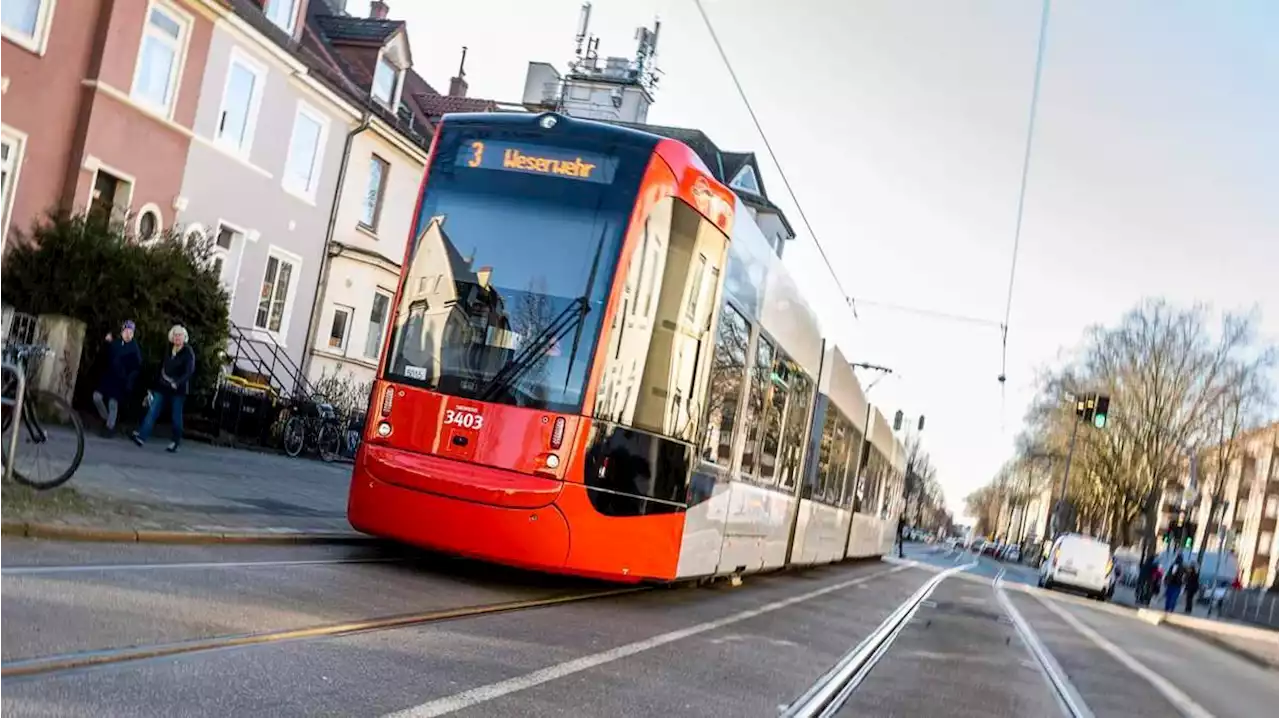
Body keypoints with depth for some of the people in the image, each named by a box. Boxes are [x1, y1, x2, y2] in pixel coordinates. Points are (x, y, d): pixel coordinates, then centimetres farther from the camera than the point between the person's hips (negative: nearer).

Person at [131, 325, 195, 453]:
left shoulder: (188, 353, -7)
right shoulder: (168, 350, 10)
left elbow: (190, 372, -16)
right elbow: (162, 366, 18)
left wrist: (177, 383, -28)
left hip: (178, 389, -5)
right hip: (162, 386, 5)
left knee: (176, 416, 2)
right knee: (152, 411, -7)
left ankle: (175, 442, 14)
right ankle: (142, 436, -16)